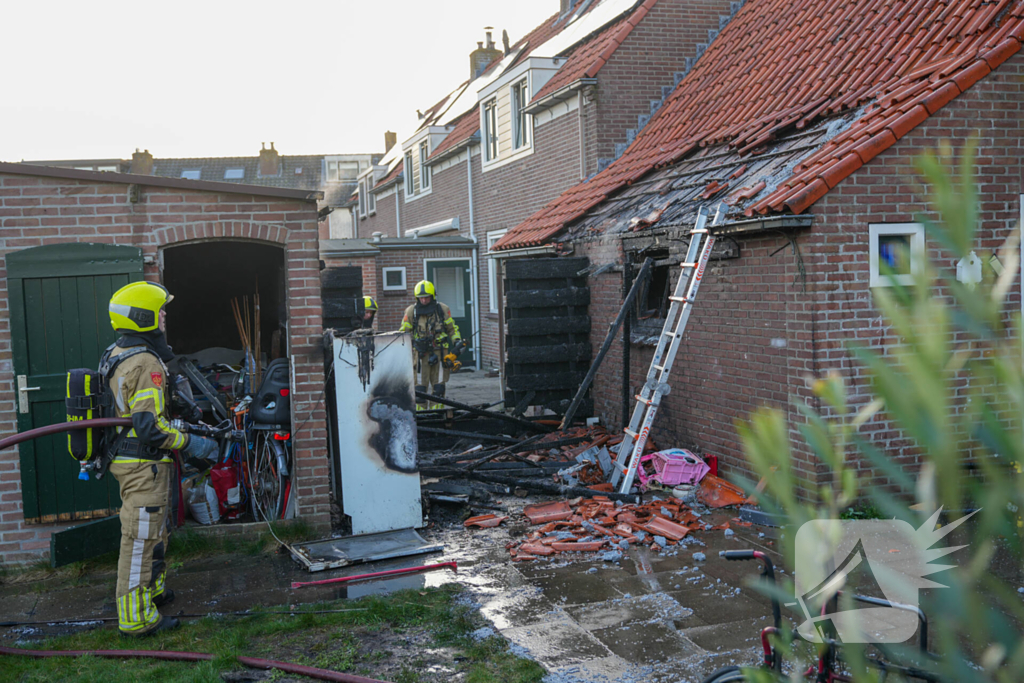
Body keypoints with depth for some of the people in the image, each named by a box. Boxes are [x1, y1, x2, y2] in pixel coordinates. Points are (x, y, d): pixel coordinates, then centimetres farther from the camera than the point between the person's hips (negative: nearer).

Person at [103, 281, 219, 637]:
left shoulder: (117, 355, 11)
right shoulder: (146, 363, -22)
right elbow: (150, 427, -27)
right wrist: (191, 444, -16)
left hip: (127, 459, 11)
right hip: (144, 465, -11)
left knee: (155, 531, 25)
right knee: (141, 539, -2)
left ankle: (153, 591, 40)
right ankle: (136, 618, 6)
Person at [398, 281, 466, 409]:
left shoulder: (442, 309, 4)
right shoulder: (411, 311, 3)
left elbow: (452, 329, 15)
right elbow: (403, 332, 10)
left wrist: (457, 341, 2)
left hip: (440, 353, 1)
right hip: (421, 354, -1)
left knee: (438, 389, 2)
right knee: (420, 389, -2)